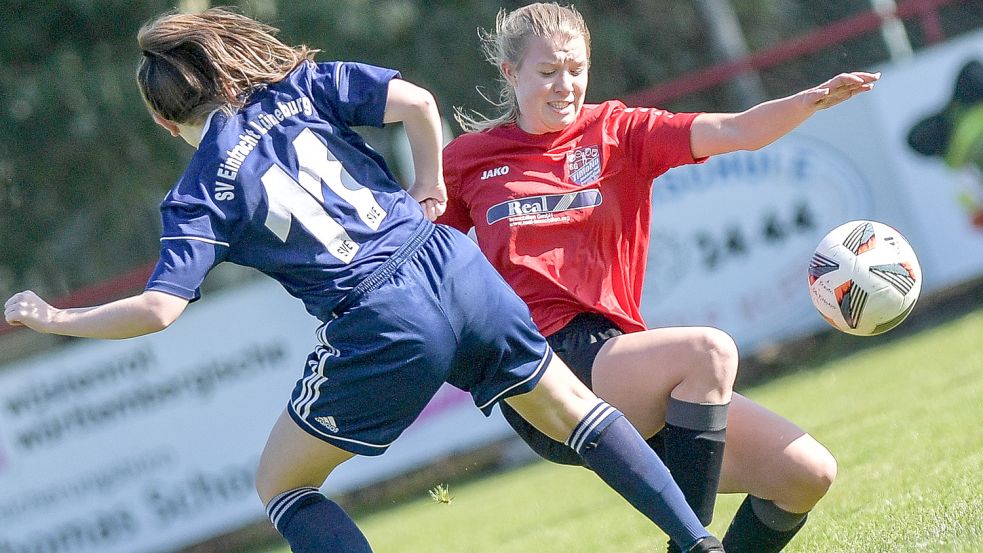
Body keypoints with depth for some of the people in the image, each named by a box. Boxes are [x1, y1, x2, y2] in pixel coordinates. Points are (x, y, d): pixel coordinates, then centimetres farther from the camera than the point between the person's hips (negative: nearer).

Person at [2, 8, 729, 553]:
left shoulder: (201, 195, 0)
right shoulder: (306, 86, 8)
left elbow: (158, 309, -9)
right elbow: (415, 102, -4)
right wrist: (430, 185, 13)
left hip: (379, 327, -4)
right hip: (454, 270, 4)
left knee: (280, 485, 14)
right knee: (575, 412, 21)